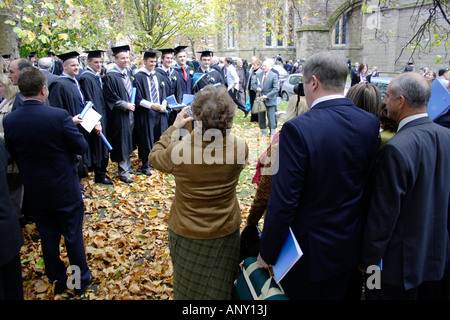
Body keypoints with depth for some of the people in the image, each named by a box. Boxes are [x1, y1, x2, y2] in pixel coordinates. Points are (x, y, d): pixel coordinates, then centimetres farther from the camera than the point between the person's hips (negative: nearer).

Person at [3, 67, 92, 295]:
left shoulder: (9, 121, -10)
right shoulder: (60, 116, -23)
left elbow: (13, 156, 1)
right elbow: (81, 148, -14)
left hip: (35, 191, 4)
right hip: (65, 190, -3)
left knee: (48, 236, 19)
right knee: (73, 235, 13)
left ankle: (57, 280, 35)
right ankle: (81, 280, 29)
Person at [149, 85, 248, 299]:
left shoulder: (177, 150, -28)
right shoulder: (240, 147, -23)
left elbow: (154, 158, -3)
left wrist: (174, 127, 3)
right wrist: (219, 130, 5)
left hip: (186, 233, -1)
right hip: (226, 231, 2)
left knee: (188, 289, 26)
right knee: (220, 289, 27)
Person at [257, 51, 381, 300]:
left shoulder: (297, 129, -26)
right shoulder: (370, 123, -7)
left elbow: (283, 201, -24)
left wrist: (267, 253, -11)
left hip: (309, 251, -5)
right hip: (350, 249, 6)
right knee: (336, 295, 27)